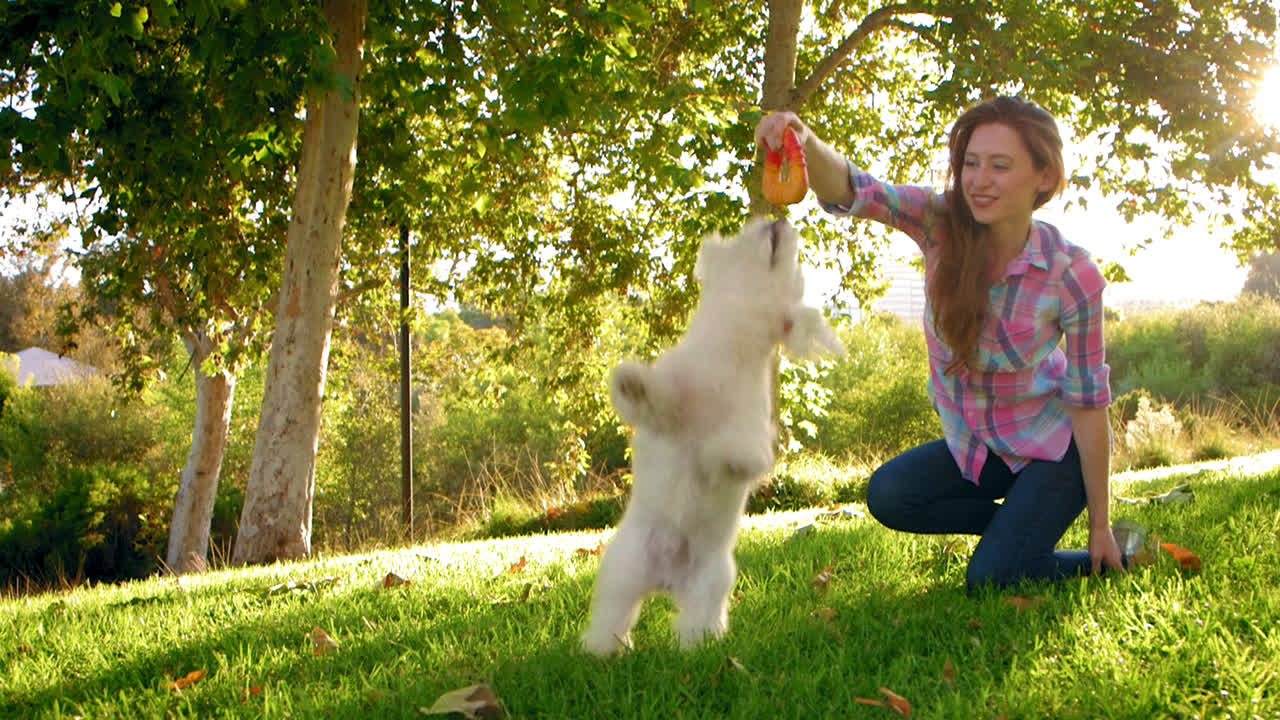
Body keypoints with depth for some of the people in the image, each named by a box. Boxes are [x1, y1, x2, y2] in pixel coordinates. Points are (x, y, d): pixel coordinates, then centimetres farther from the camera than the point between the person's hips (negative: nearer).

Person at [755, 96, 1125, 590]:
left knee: (990, 579, -17)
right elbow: (851, 190, -37)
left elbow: (1088, 403, -16)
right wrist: (806, 143, -61)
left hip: (1053, 449, -4)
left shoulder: (1073, 277, -23)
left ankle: (1109, 560, 13)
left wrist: (1100, 525, -11)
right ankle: (1021, 522, 4)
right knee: (888, 496, -19)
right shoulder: (943, 224, -18)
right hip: (972, 446, 4)